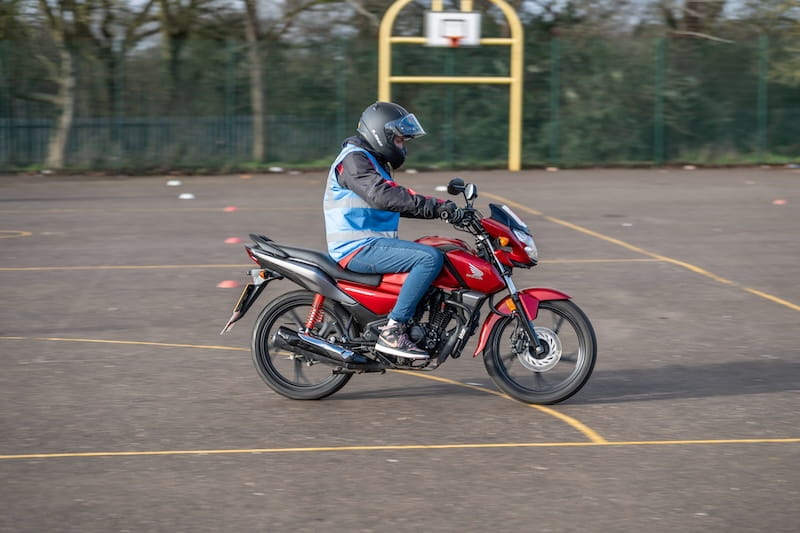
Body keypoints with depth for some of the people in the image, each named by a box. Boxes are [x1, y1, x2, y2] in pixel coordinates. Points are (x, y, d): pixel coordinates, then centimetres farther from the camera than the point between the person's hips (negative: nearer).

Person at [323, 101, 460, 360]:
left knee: (431, 255, 19)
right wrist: (433, 205, -30)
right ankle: (392, 332, -26)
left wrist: (441, 208, 9)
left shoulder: (374, 162, 23)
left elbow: (399, 202, 23)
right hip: (358, 248, -11)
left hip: (370, 244, 11)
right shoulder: (354, 159, -11)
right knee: (430, 258, -24)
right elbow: (381, 196, -27)